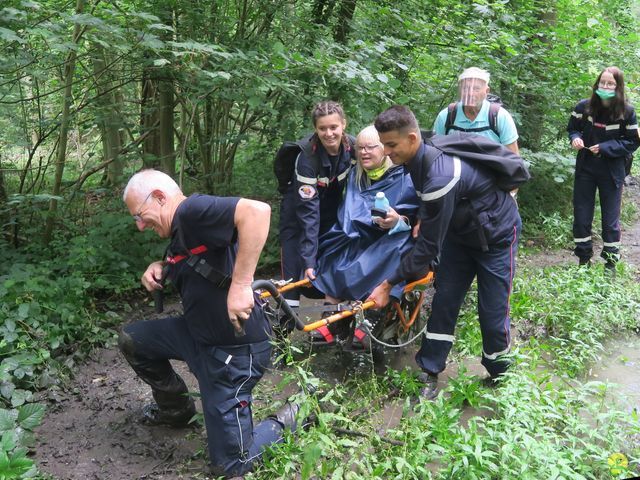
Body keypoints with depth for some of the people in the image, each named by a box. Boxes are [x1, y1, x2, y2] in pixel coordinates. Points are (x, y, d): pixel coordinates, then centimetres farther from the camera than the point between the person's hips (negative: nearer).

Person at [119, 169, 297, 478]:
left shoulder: (192, 210, -20)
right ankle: (175, 408, 36)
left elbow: (257, 211, -37)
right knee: (131, 339, 19)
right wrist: (160, 268, 6)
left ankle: (287, 421, 21)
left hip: (234, 351, -10)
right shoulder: (180, 232, 11)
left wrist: (241, 285, -37)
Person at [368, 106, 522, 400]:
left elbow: (429, 244, -32)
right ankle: (429, 374, 12)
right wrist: (422, 219, -5)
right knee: (444, 301, 3)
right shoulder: (420, 158, -12)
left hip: (496, 235, -8)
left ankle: (499, 378, 22)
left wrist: (389, 285, -24)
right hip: (461, 231, 8)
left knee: (493, 313, -2)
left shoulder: (439, 177, -39)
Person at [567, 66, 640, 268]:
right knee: (581, 217, 6)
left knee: (610, 220, 6)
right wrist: (575, 138, -15)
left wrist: (604, 148, -18)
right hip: (585, 169, 2)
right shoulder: (584, 106, -6)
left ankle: (611, 263, 19)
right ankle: (583, 261, 21)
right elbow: (572, 129, 7)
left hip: (612, 172, -2)